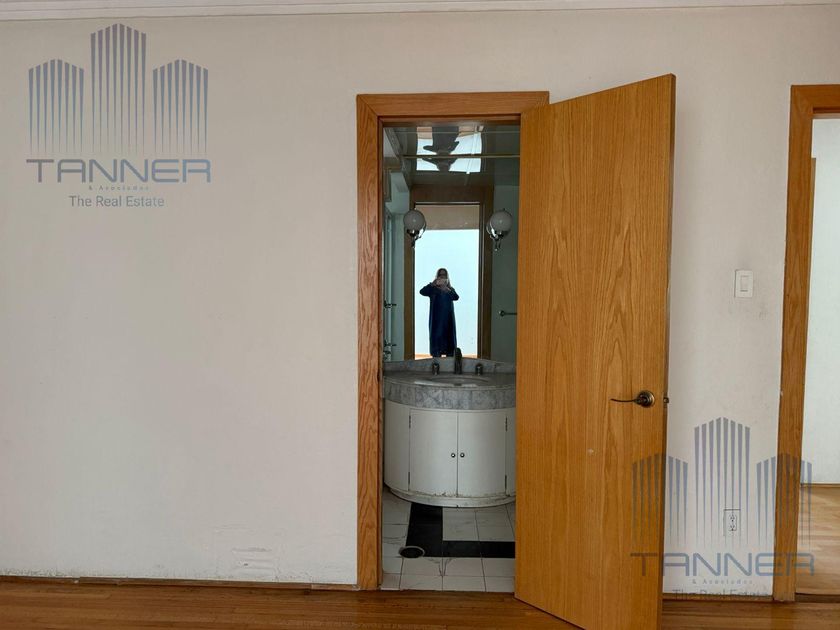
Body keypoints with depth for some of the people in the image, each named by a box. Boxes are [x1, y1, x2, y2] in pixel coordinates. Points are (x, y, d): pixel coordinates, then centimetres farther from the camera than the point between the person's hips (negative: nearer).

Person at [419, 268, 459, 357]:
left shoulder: (450, 289, 10)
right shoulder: (433, 289, 5)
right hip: (436, 320, -2)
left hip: (448, 319, 2)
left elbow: (456, 297, -12)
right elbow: (422, 292, -13)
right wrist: (432, 284, -26)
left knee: (449, 339, 0)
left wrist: (448, 291, -31)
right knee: (436, 337, -8)